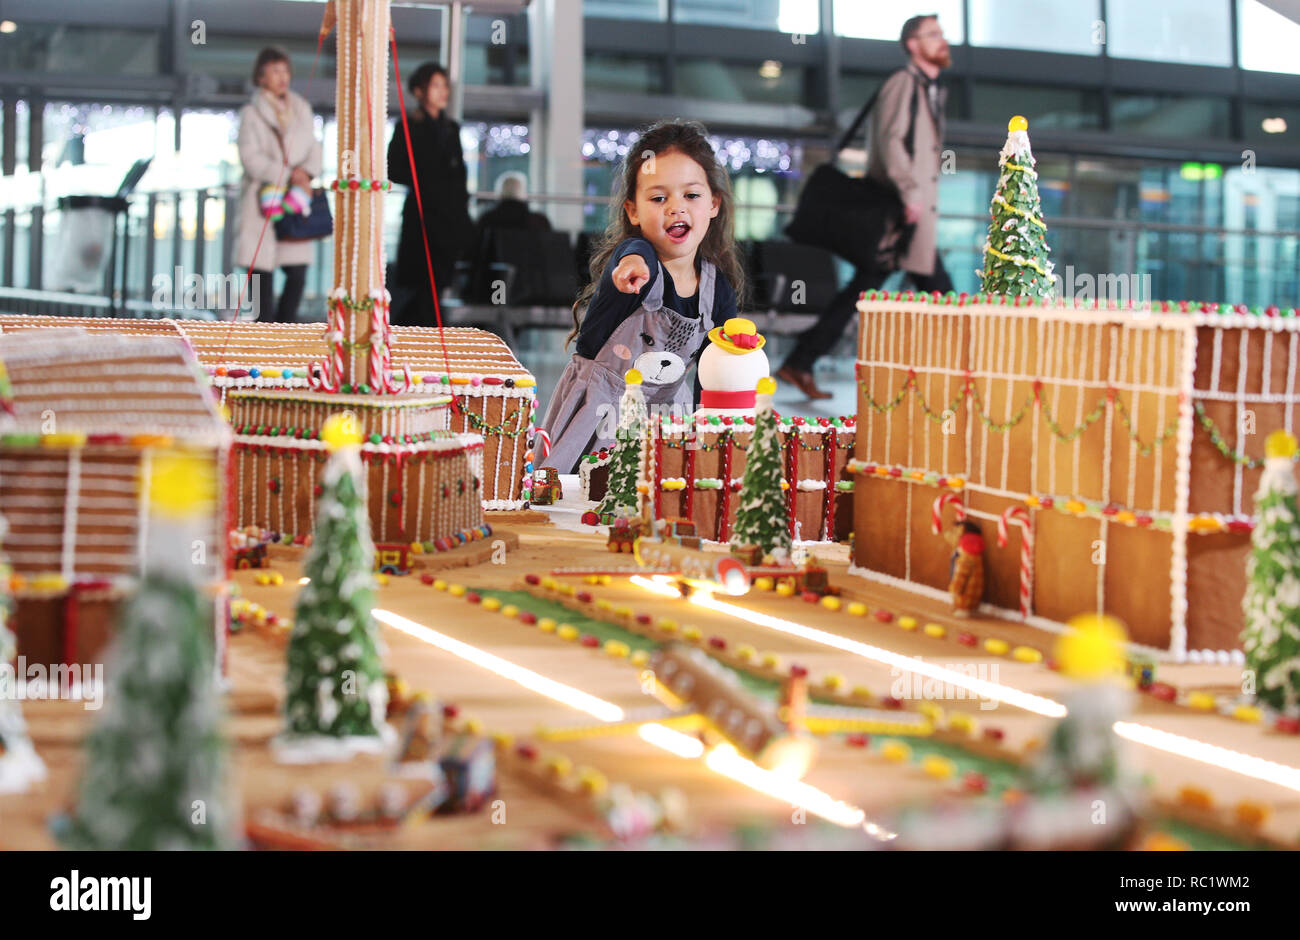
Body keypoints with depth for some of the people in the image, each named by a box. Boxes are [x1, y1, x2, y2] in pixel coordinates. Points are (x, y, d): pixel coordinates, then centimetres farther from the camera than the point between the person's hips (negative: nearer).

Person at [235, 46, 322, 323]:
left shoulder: (301, 109, 16)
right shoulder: (251, 113, 1)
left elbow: (313, 147, 14)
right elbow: (250, 157, -8)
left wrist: (307, 171, -8)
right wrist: (288, 176, -14)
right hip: (263, 200, -4)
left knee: (298, 273, -2)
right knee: (262, 274, -5)